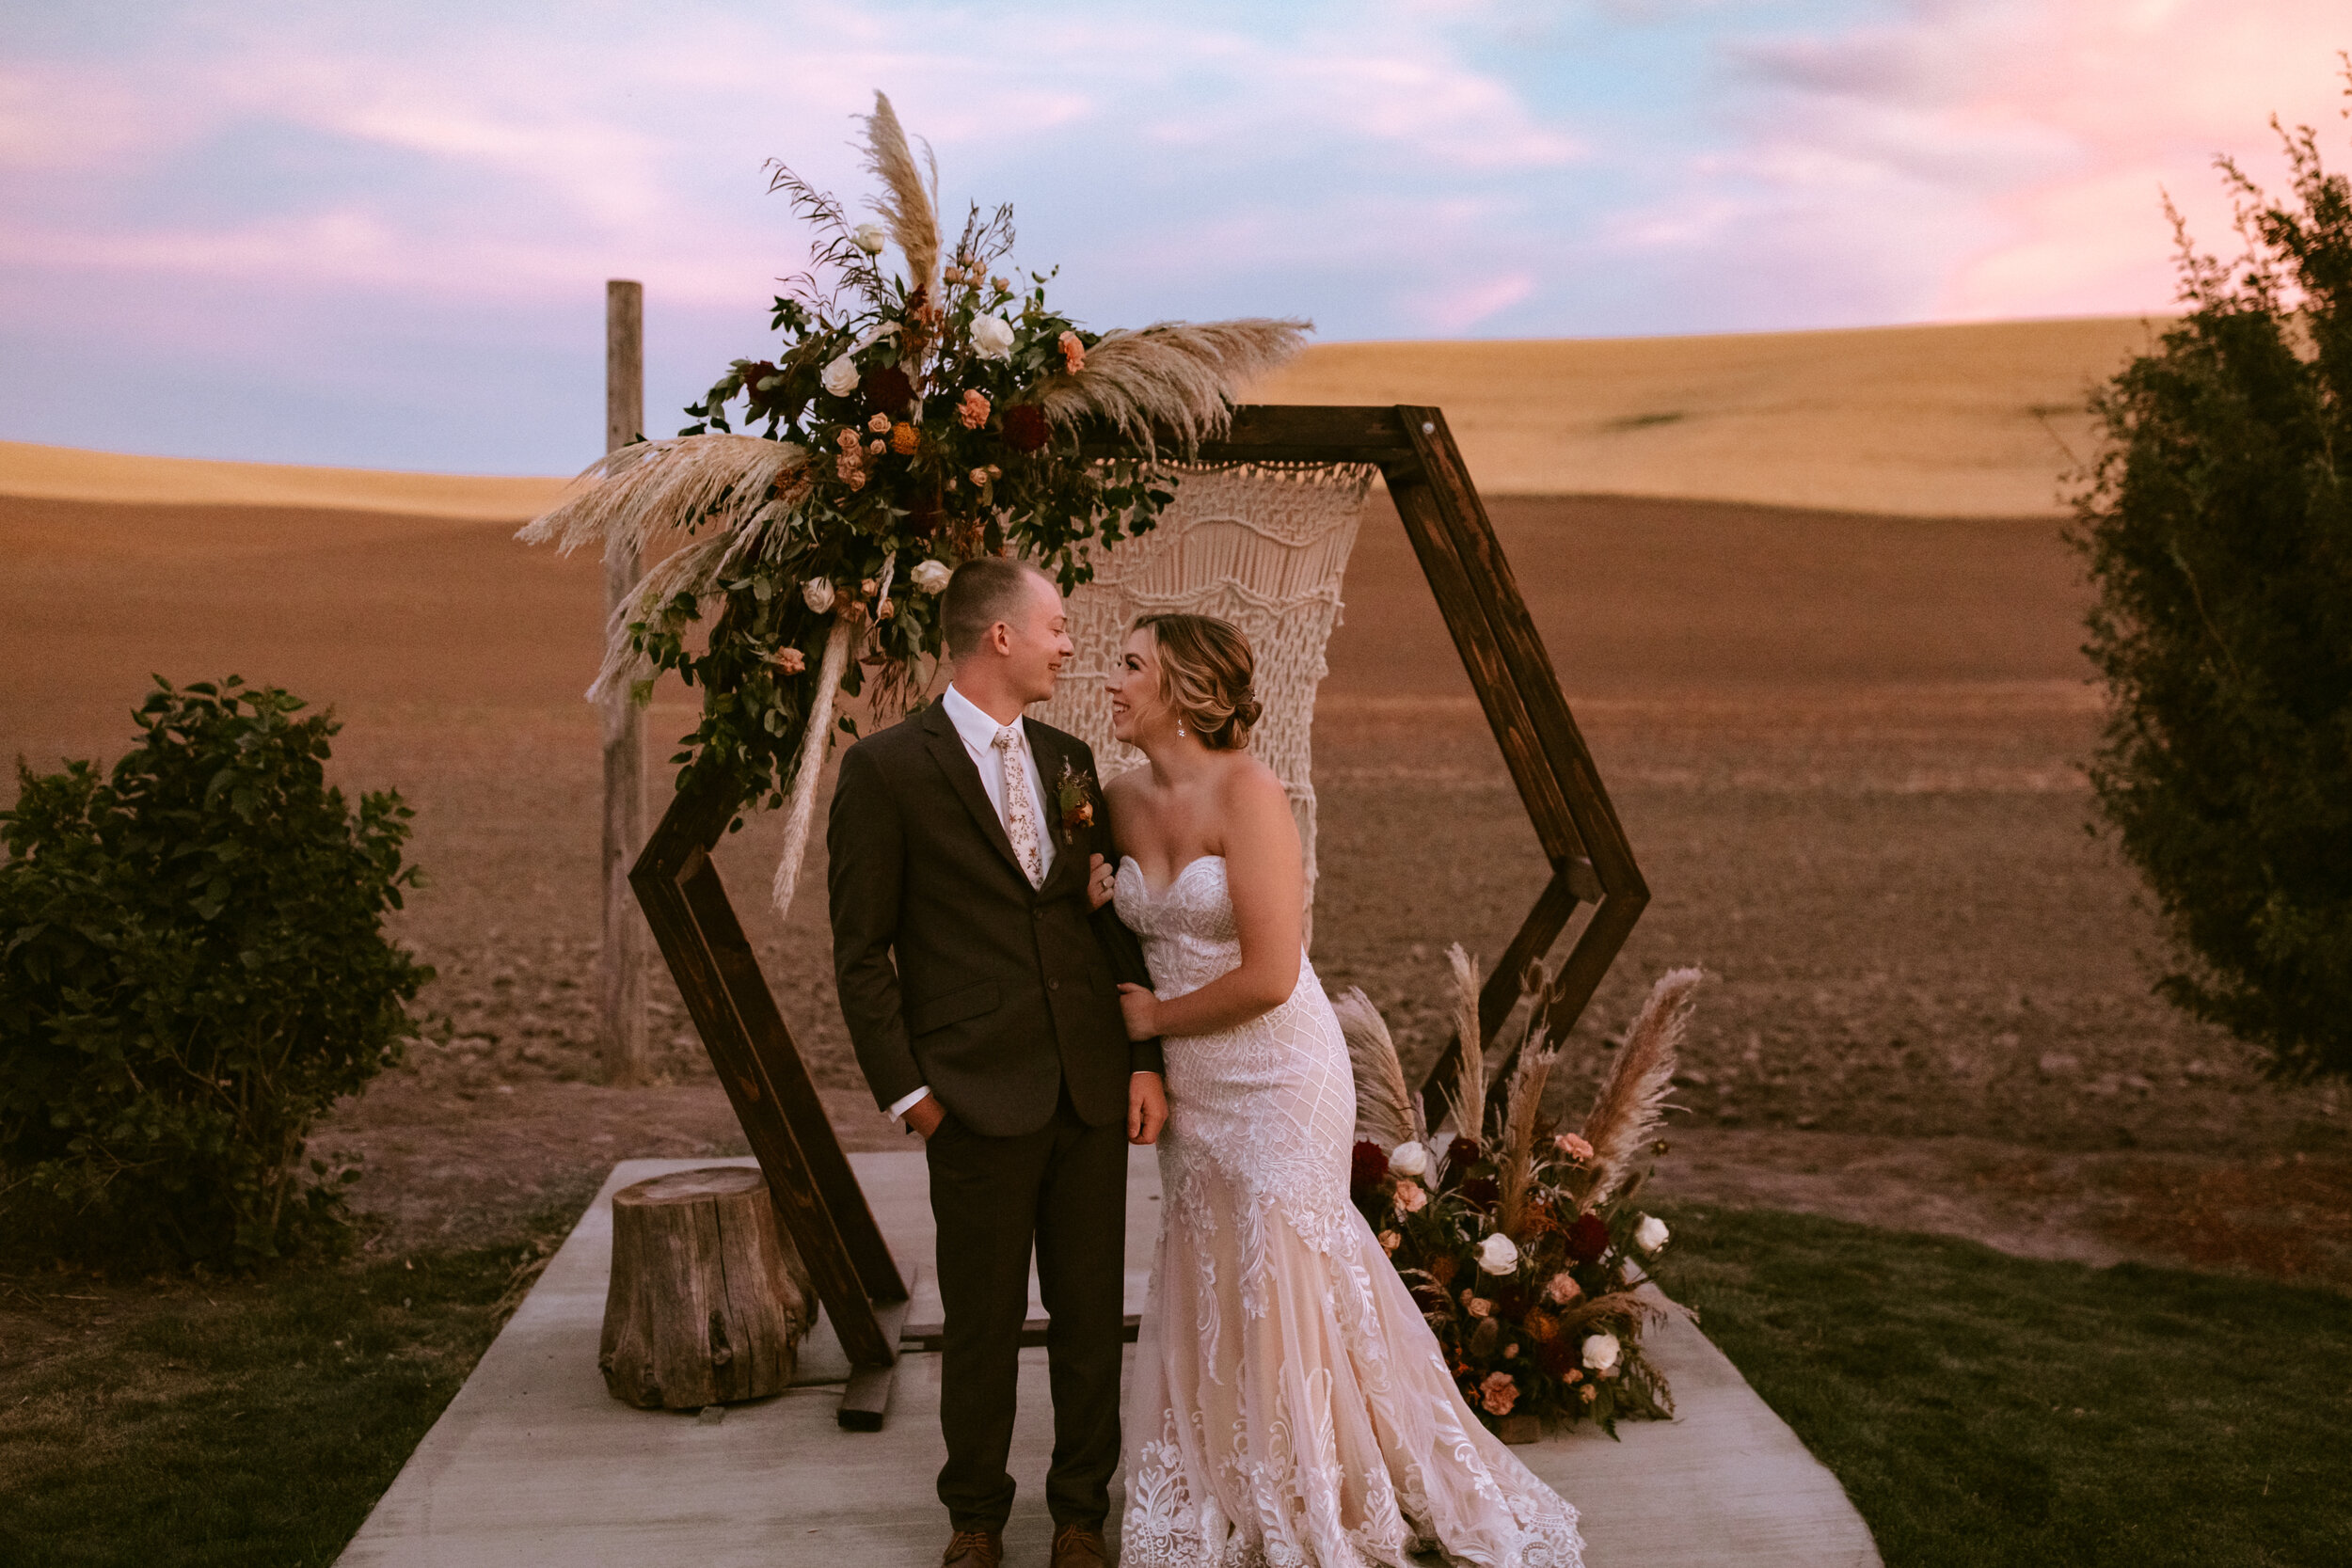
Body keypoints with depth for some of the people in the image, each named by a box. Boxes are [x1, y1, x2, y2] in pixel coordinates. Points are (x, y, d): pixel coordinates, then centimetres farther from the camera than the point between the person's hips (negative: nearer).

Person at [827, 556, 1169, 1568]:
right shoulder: (886, 768, -6)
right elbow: (862, 952, -4)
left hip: (1094, 1092, 5)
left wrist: (1146, 1059, 4)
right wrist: (904, 1088, -8)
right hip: (980, 1096, -5)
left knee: (1093, 1314, 12)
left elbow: (1112, 917, 12)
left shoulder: (1070, 761, 10)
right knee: (982, 1323, 9)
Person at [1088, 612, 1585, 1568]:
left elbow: (1266, 976, -23)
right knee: (1200, 1292, 14)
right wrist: (1094, 908, -3)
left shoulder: (1246, 790, -19)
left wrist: (1155, 1019, -9)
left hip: (1275, 1078, -7)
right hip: (1191, 1089, 7)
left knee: (1274, 1291, 3)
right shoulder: (1125, 798, 2)